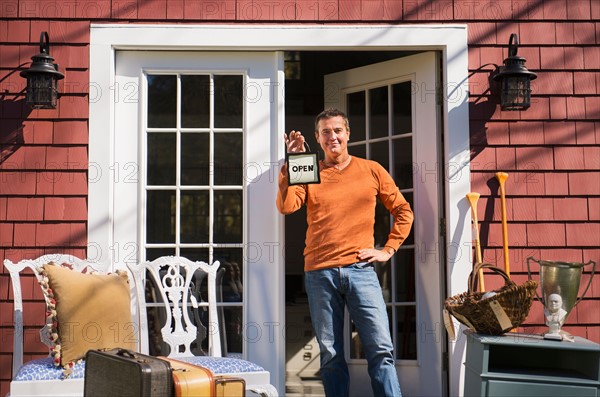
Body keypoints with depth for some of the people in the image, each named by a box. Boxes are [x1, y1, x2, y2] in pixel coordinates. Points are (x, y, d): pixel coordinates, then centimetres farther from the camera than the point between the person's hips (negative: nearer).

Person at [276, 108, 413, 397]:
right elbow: (286, 206, -8)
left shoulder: (371, 170, 10)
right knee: (330, 355, 5)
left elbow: (403, 211, 16)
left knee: (381, 349, -7)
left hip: (360, 269, 0)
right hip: (319, 274, 1)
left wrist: (388, 249, 6)